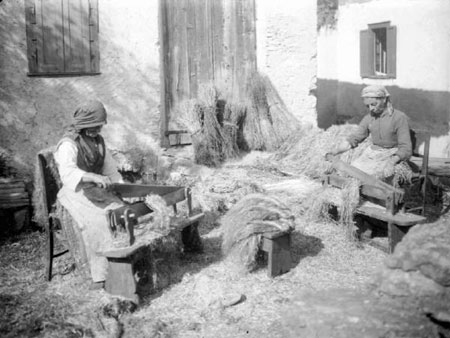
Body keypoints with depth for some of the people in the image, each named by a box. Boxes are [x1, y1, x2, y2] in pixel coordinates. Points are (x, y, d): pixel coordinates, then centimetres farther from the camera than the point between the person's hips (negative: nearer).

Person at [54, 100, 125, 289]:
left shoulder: (98, 140, 13)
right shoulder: (69, 144, -11)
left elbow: (109, 167, 22)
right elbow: (67, 173, -30)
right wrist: (94, 177, -46)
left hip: (98, 191, 6)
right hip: (76, 194, -6)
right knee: (96, 223, -32)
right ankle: (101, 276, -30)